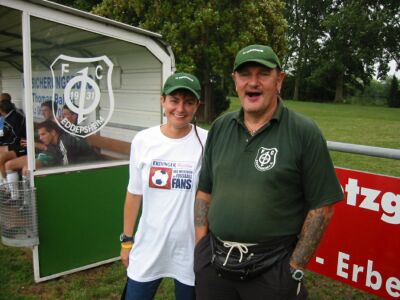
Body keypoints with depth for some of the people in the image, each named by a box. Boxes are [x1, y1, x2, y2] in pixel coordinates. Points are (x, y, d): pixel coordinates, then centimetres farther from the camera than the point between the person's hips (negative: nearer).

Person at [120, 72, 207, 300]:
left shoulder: (207, 142, -12)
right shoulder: (143, 140, -4)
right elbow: (134, 194, 5)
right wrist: (127, 239, 8)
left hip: (191, 246, -2)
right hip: (149, 246, 2)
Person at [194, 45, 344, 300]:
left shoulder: (305, 132, -10)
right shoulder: (220, 128, 3)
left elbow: (322, 207, -9)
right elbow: (205, 192, 8)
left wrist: (295, 269, -9)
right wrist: (201, 248, 4)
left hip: (272, 269, -3)